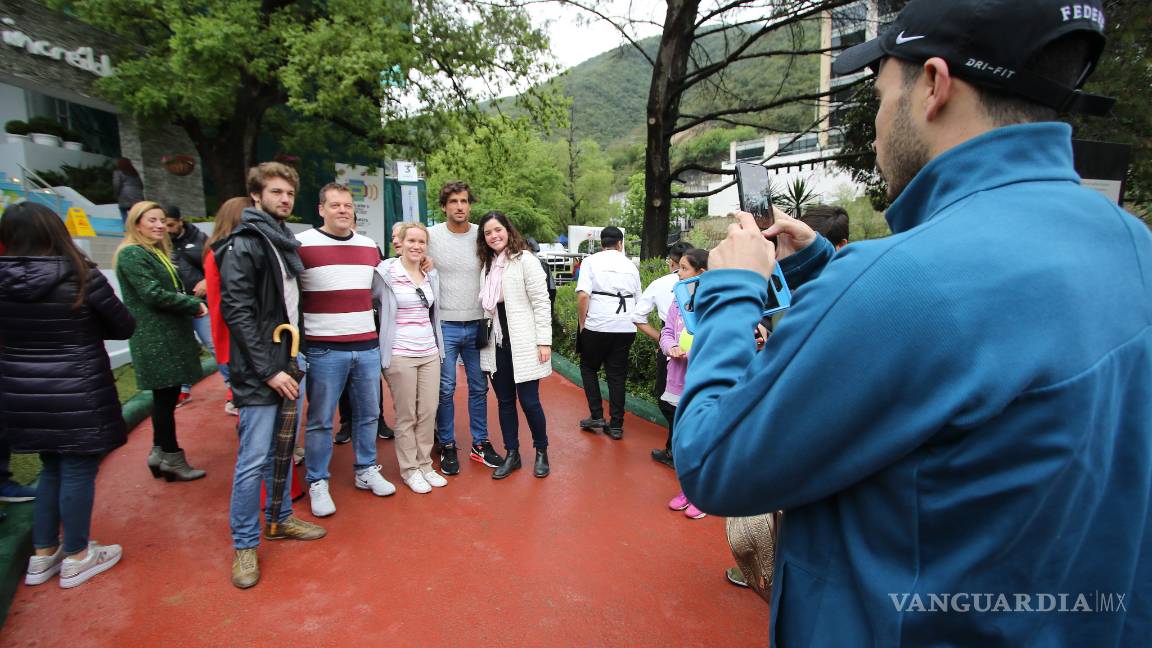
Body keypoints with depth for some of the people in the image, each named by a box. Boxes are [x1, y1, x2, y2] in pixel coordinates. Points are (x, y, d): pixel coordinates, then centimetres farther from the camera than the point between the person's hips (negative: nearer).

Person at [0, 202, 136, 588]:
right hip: (77, 396, -5)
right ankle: (76, 558, 21)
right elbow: (125, 327, -5)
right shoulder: (82, 276, -14)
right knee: (78, 472, 8)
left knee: (52, 469, 21)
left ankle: (42, 555, 31)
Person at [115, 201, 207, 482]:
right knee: (165, 397, -2)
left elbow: (173, 289, 17)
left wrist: (190, 302, -2)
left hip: (169, 336, 9)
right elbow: (153, 294, -18)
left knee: (166, 395, 14)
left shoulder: (158, 252, 19)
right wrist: (194, 305, -11)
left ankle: (160, 452, 25)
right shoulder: (131, 254, -10)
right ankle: (172, 458, 8)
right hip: (155, 339, -9)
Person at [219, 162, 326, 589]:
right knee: (254, 459, -2)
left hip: (287, 365, 8)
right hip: (258, 374, -8)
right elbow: (236, 312, -18)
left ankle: (279, 520, 33)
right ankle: (244, 544, 14)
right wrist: (268, 370, -19)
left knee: (282, 451, 18)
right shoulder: (243, 245, -11)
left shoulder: (286, 242, 14)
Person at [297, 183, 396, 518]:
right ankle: (317, 483, 21)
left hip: (367, 346, 5)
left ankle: (366, 471, 31)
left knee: (368, 414, 14)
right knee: (320, 421, 5)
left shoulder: (370, 246, 9)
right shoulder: (301, 245, -7)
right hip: (323, 350, -5)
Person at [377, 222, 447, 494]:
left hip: (429, 352, 5)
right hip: (400, 354, -5)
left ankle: (424, 464, 22)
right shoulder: (386, 273, -6)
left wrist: (438, 347, 18)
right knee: (406, 416, 3)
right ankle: (409, 470, 17)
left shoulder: (431, 275, 11)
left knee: (429, 413, 7)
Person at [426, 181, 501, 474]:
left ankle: (480, 443, 25)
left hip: (476, 325, 3)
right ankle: (447, 446, 19)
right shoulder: (432, 235, -3)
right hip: (444, 325, -2)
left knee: (479, 387, 11)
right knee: (445, 389, 3)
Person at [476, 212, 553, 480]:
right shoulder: (487, 265, 12)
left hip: (523, 344, -6)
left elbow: (541, 302, -10)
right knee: (505, 401, 12)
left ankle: (541, 452, 22)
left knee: (529, 401, 0)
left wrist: (544, 341, -13)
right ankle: (511, 454, 26)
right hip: (497, 344, 6)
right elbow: (486, 304, 15)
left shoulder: (525, 259, -7)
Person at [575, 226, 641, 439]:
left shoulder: (591, 261, 1)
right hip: (626, 328, 3)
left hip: (597, 325, -3)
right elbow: (638, 300, 15)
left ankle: (597, 416, 13)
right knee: (617, 374, 10)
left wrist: (582, 325, -2)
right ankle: (616, 425, 14)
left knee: (589, 368, 16)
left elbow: (583, 296, -11)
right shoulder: (631, 265, 14)